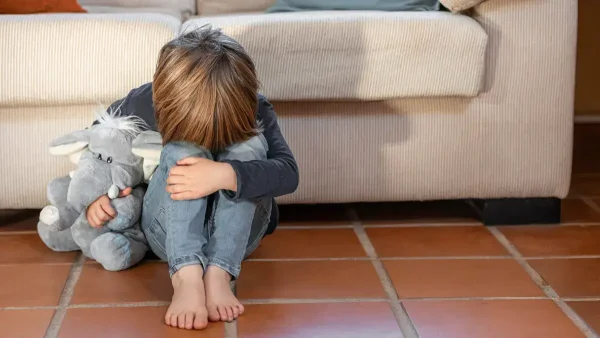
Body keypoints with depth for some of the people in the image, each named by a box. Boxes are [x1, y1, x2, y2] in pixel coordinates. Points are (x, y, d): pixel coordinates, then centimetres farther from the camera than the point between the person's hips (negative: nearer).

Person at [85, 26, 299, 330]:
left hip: (235, 235, 0)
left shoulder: (253, 111, -16)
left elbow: (287, 173, -31)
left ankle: (217, 273, -42)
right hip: (171, 234, 1)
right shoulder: (146, 102, -13)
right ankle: (186, 277, -51)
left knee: (249, 143, -29)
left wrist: (223, 175, -46)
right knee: (183, 149, -30)